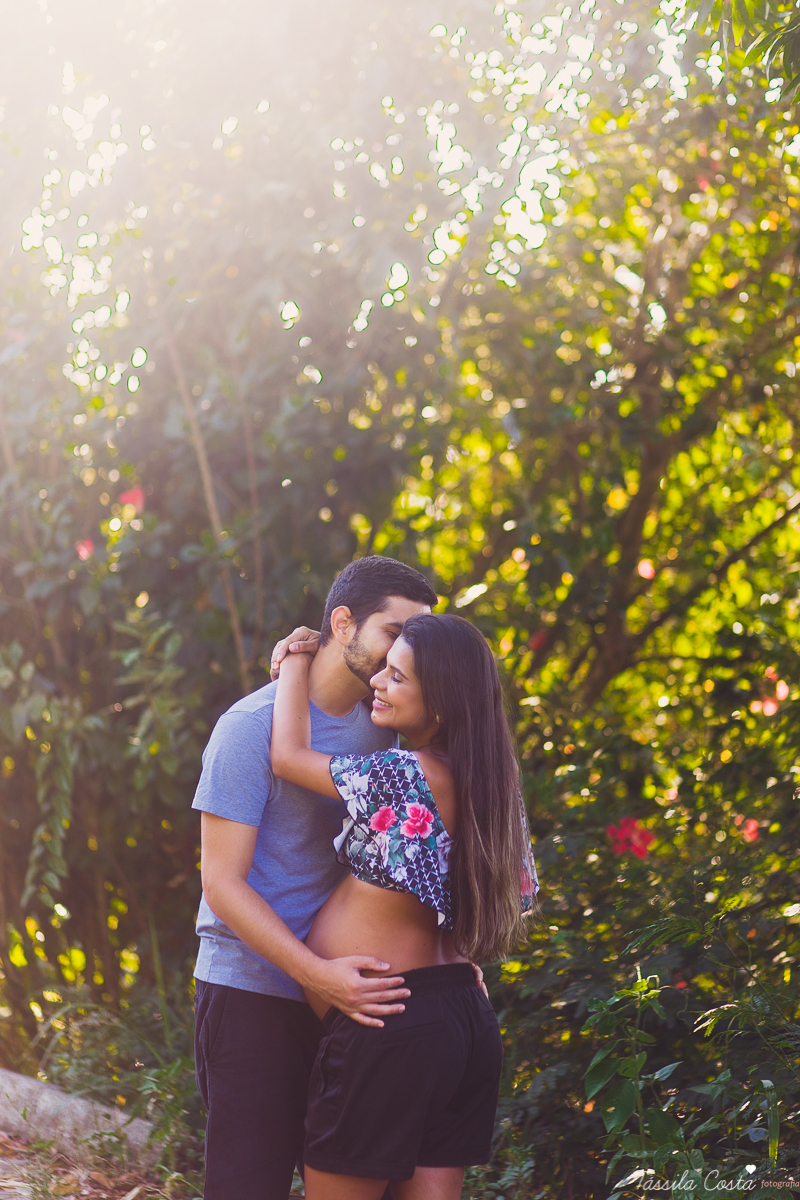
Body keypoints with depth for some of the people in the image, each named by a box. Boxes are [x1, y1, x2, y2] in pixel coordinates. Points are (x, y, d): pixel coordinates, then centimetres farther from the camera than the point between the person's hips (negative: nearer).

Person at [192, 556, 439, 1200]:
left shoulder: (384, 725, 9)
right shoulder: (252, 725, -11)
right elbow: (223, 882, -15)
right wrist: (318, 972, -25)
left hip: (346, 998, 6)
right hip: (252, 992, -6)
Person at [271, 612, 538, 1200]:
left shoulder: (400, 775, -19)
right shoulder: (489, 786, 7)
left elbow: (288, 754, -7)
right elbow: (521, 891, 17)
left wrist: (295, 664, 7)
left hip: (388, 1030, -9)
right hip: (467, 1019, 9)